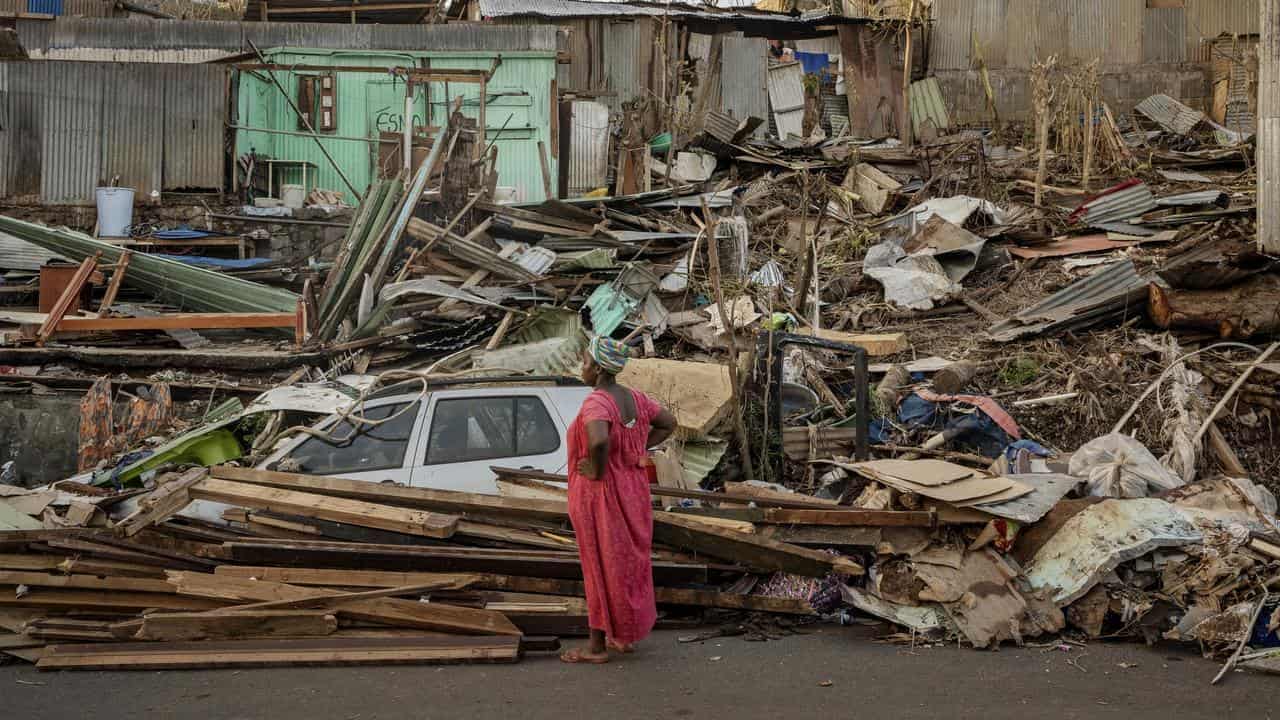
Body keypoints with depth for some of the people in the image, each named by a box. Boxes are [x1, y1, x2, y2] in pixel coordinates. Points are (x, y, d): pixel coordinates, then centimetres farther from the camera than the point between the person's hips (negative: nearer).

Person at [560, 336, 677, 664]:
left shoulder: (596, 403, -24)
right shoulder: (634, 398, 1)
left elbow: (599, 440, -42)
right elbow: (668, 423, 14)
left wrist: (597, 471, -24)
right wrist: (638, 450, 9)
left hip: (600, 496, -8)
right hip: (632, 490, 8)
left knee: (601, 566, 2)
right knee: (627, 562, 17)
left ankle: (597, 645, 11)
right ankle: (625, 635, 27)